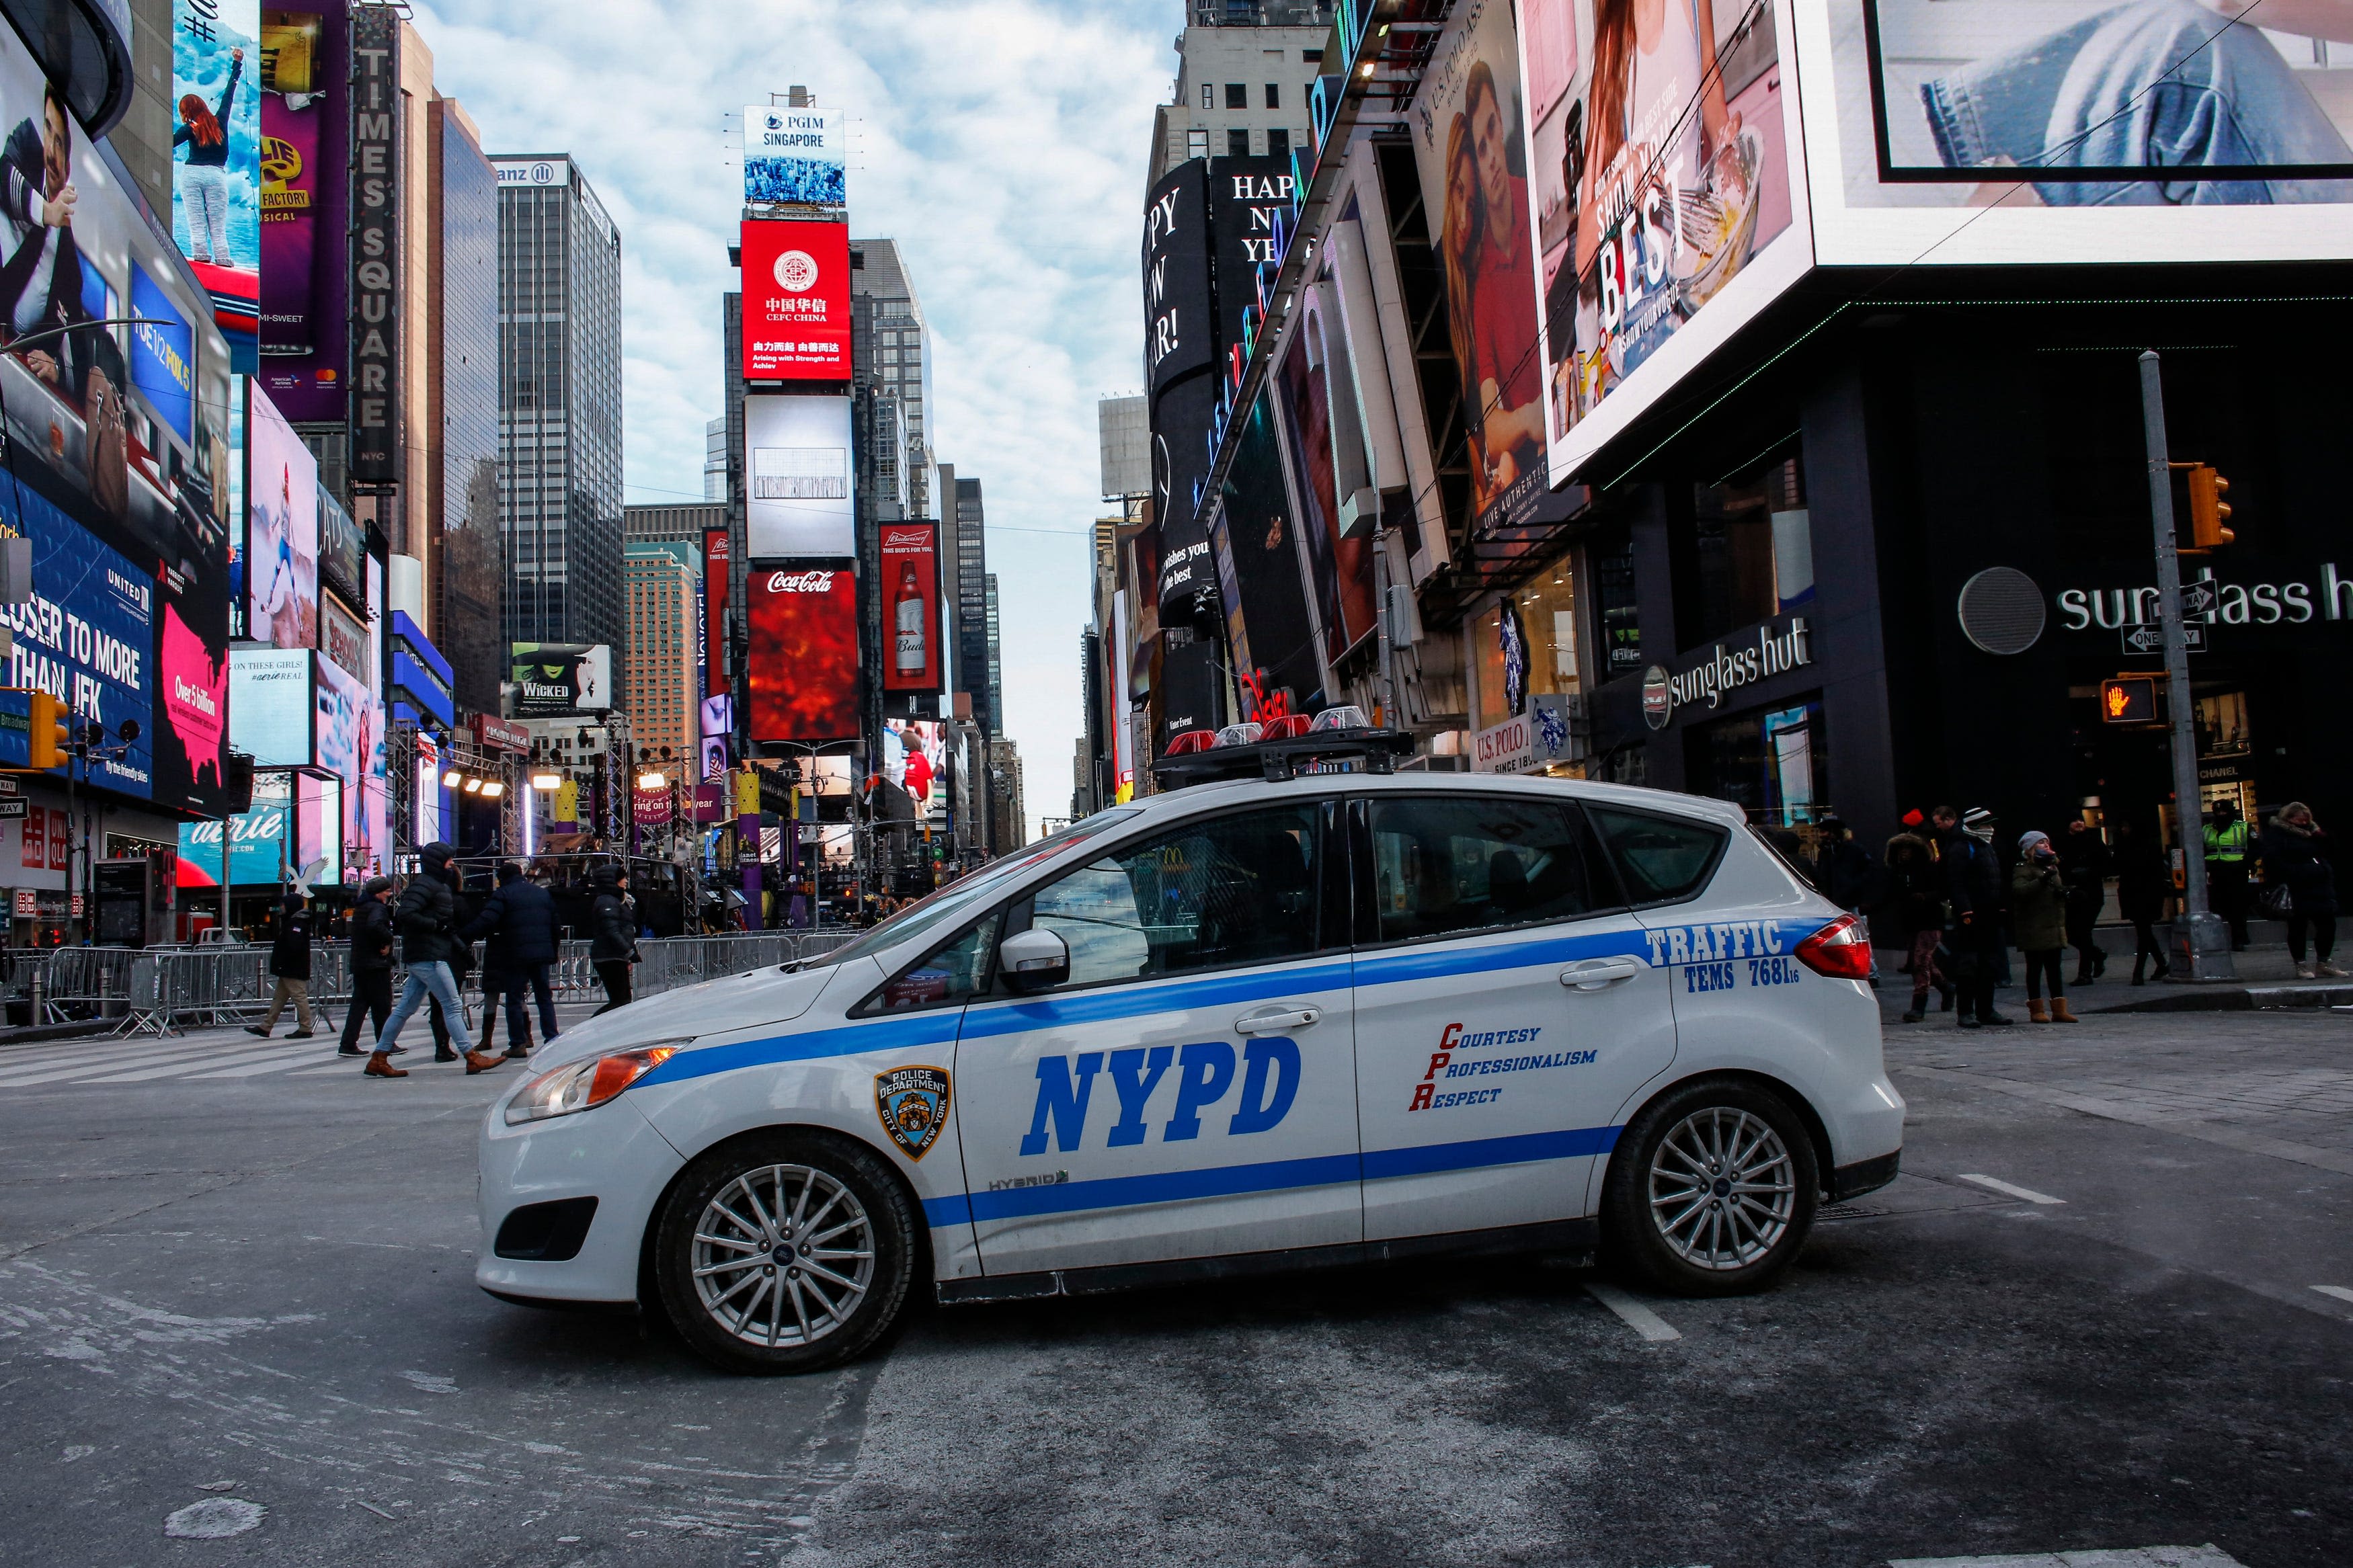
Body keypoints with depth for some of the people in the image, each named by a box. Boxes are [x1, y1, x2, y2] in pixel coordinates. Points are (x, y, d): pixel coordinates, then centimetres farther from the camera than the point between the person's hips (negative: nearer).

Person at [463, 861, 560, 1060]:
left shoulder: (503, 894, -3)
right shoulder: (543, 893, 15)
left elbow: (485, 921, -16)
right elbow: (555, 924, 16)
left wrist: (463, 937, -14)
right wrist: (553, 952, 21)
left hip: (515, 955, -5)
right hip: (542, 954, 5)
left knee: (514, 999, 2)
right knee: (545, 997, 11)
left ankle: (518, 1044, 0)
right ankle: (552, 1040, 7)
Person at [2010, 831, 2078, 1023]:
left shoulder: (2052, 867, 19)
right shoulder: (2023, 869, -6)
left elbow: (2059, 889, 31)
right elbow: (2019, 890, -23)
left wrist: (2063, 893, 8)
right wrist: (2043, 879, -29)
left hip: (2054, 927, 7)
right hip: (2034, 929, -7)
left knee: (2054, 968, 8)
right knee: (2035, 968, -1)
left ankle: (2059, 1009, 10)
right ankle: (2036, 1010, 5)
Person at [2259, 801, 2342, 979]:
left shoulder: (2311, 832, 18)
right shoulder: (2276, 833, -2)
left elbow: (2332, 854, 18)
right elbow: (2273, 859, -14)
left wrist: (2323, 839, 0)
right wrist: (2293, 875, -21)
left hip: (2321, 888, 7)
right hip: (2296, 890, -6)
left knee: (2328, 924, 4)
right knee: (2298, 927, -1)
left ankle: (2323, 964, 15)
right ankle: (2301, 966, 6)